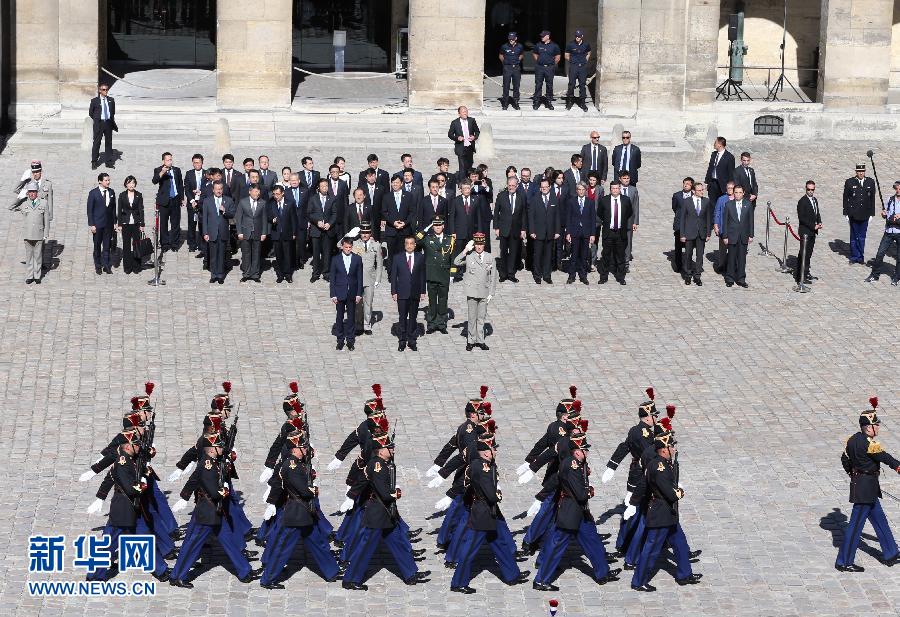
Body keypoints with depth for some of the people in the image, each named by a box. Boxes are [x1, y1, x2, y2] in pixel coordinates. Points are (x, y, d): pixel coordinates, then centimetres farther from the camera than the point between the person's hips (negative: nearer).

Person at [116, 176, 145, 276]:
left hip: (136, 223, 0)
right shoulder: (122, 195, 1)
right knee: (126, 245, 4)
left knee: (136, 244, 1)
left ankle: (136, 267, 10)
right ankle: (127, 267, 11)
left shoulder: (138, 195, 1)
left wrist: (142, 224, -2)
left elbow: (141, 210, 1)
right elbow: (119, 210, 3)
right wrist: (119, 224, 0)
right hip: (126, 223, 0)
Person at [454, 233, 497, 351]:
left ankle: (480, 340, 19)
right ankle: (471, 341, 14)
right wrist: (466, 250, -19)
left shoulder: (490, 258, 3)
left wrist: (491, 293, 2)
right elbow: (456, 262, -17)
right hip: (472, 291, -2)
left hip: (484, 292, 2)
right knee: (472, 318, 4)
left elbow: (493, 277, 7)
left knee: (481, 318, 9)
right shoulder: (469, 256, -3)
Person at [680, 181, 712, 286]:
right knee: (688, 255, 7)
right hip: (689, 233, -2)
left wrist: (708, 233, 2)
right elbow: (682, 219, -2)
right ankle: (687, 275, 21)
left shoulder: (706, 201, 1)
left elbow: (708, 217, 5)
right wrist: (682, 234, -5)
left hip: (701, 233, 2)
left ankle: (697, 276, 13)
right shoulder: (686, 202, -6)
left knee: (700, 255, 4)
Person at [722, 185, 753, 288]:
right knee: (731, 258, 3)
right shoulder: (729, 205, 0)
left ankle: (741, 279, 11)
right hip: (732, 236, -1)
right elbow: (725, 221, 0)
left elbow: (750, 221, 6)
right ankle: (730, 279, 11)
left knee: (742, 259, 3)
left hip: (744, 237, 1)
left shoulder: (748, 205, 4)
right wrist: (725, 236, -4)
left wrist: (751, 235, 2)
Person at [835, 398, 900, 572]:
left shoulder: (852, 439, 4)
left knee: (879, 520, 19)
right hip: (867, 488, -10)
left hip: (858, 483, 10)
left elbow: (845, 459, 15)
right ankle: (844, 562, 3)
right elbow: (886, 459, -16)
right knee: (856, 524, -3)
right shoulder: (870, 444, -23)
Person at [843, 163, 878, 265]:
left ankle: (860, 257, 14)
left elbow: (872, 199, 9)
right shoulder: (850, 182, -2)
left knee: (862, 237, 6)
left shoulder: (870, 182, 5)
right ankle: (854, 256, 14)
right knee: (854, 237, 5)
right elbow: (845, 198, 1)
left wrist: (871, 214, 7)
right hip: (853, 215, -2)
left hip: (865, 215, 2)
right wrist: (846, 213, -2)